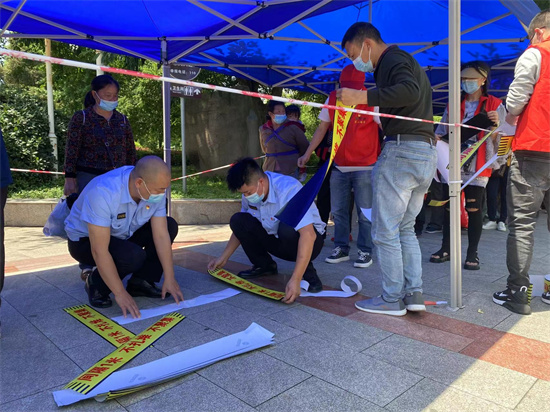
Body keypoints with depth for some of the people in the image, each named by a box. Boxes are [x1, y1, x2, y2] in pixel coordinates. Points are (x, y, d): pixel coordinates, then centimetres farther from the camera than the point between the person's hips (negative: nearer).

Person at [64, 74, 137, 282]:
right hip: (88, 178, -3)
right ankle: (86, 265, 9)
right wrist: (69, 178, -11)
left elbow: (130, 152, 13)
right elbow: (71, 150, -4)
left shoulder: (122, 120, 10)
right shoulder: (81, 118, -1)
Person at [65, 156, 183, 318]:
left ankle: (140, 282, -2)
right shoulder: (103, 193, -37)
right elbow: (99, 251, -36)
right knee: (133, 256, -33)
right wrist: (120, 294, -32)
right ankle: (96, 284, -3)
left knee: (170, 226, -10)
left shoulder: (155, 189, -19)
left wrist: (169, 279, -16)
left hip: (121, 235, 7)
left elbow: (161, 235, -14)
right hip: (85, 240, -6)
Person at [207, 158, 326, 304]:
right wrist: (223, 258, 5)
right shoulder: (251, 190, -9)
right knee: (237, 220, -14)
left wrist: (295, 280, -46)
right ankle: (264, 265, 6)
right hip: (277, 240, 6)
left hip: (309, 240, -6)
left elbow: (308, 235, -41)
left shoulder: (288, 190, -33)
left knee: (287, 229, -40)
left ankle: (308, 272, -12)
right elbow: (241, 228, 8)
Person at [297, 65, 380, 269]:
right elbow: (322, 129, 10)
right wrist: (307, 154, 8)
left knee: (365, 213, 0)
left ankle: (365, 251, 12)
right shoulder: (332, 99, 3)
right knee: (338, 211, 9)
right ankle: (341, 248, 21)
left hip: (364, 167, -4)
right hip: (339, 166, 4)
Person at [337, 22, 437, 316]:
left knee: (385, 231, -3)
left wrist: (363, 97, -29)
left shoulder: (392, 59, -5)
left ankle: (393, 299, 5)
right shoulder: (407, 61, 26)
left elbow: (410, 91, -25)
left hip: (402, 148, -10)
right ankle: (414, 294, 14)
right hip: (426, 152, 10)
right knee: (405, 228, 14)